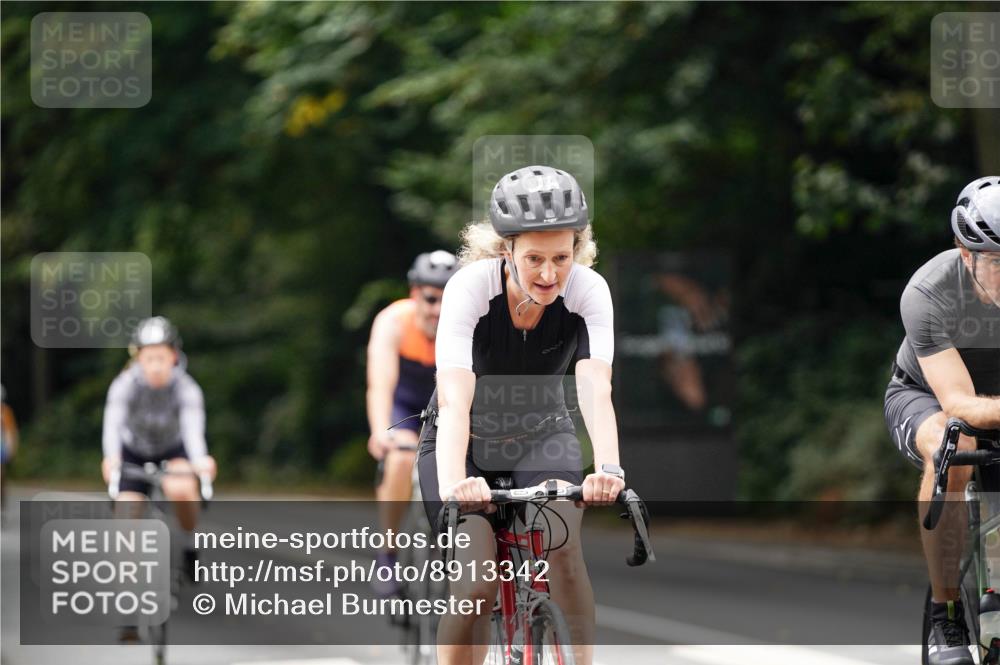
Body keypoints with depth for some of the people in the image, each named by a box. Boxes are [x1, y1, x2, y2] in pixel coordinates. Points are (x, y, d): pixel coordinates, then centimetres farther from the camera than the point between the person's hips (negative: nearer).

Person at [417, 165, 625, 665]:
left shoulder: (588, 291, -23)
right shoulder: (471, 287, -29)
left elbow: (596, 390, -35)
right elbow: (455, 400, -40)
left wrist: (608, 468, -54)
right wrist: (453, 484, -57)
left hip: (542, 437, 1)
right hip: (468, 442, -1)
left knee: (562, 541, -27)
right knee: (477, 586, -18)